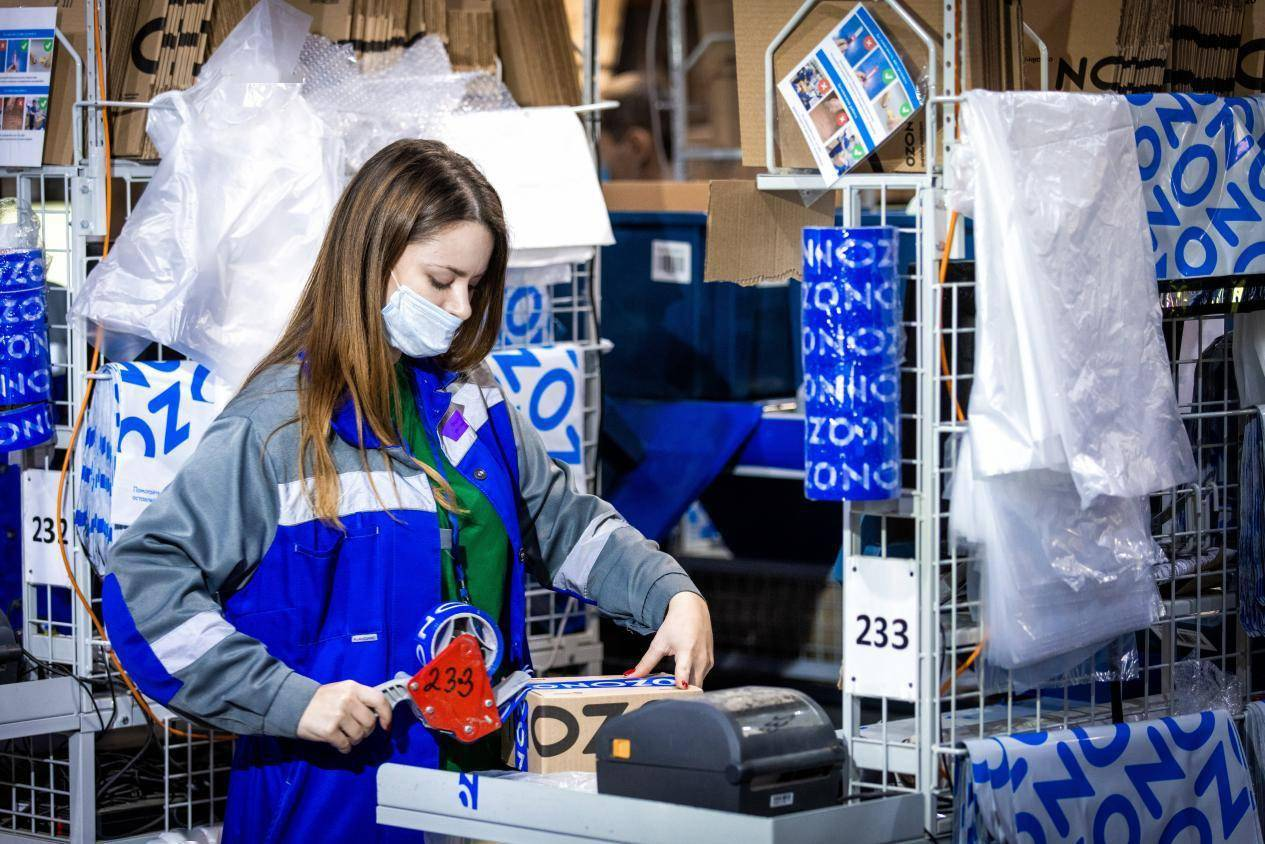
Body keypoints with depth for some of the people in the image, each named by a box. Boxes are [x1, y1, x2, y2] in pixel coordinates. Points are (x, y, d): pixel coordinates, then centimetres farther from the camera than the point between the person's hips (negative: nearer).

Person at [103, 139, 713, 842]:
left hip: (478, 777, 7)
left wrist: (673, 595, 0)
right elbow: (144, 580, -19)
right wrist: (291, 701, -25)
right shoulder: (282, 422, -14)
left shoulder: (470, 396, 7)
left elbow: (565, 522, 18)